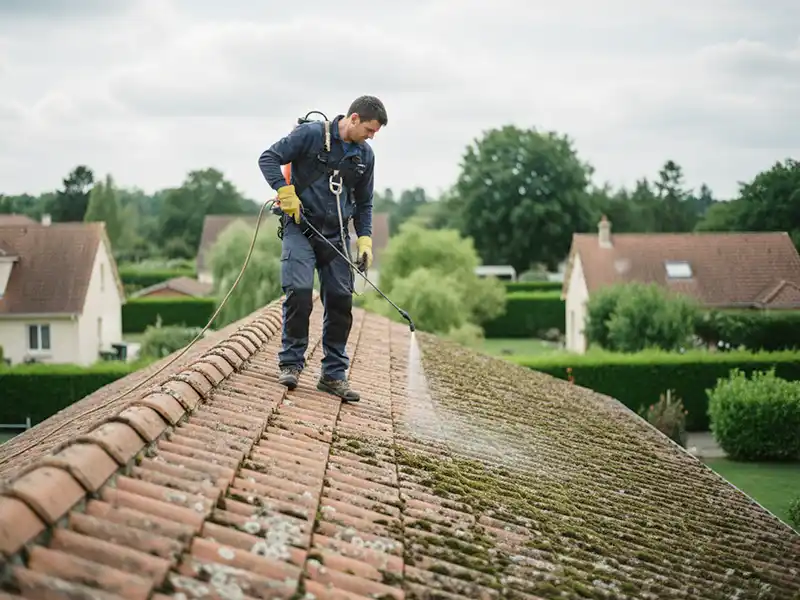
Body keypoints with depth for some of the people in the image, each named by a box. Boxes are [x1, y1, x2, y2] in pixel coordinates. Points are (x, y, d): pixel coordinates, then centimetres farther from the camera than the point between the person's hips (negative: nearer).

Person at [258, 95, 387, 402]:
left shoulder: (365, 156, 8)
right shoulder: (310, 134, -8)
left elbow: (364, 203, 17)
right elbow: (268, 158, -8)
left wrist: (365, 240, 5)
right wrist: (285, 190, -21)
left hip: (336, 236, 5)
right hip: (300, 229, -5)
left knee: (341, 301, 2)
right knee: (299, 292, -16)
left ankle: (334, 374, 12)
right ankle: (291, 363, 1)